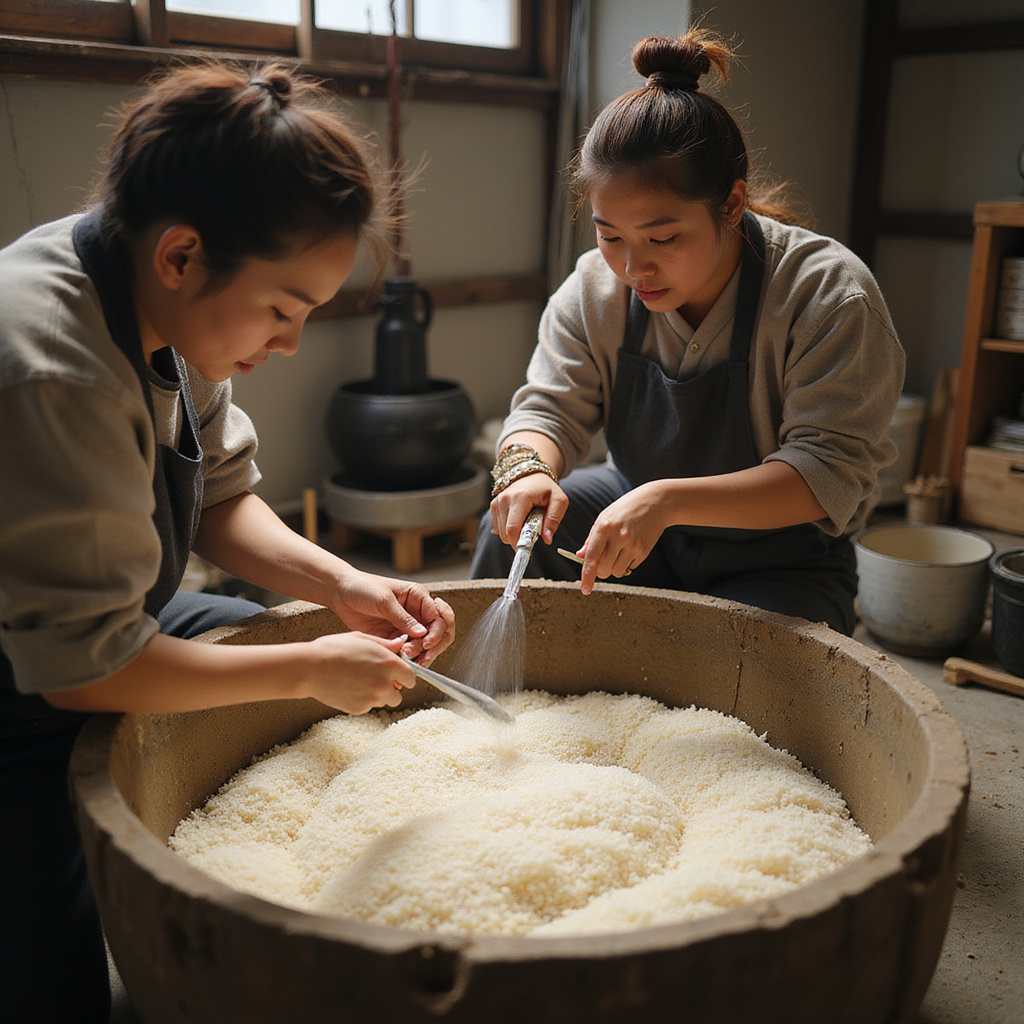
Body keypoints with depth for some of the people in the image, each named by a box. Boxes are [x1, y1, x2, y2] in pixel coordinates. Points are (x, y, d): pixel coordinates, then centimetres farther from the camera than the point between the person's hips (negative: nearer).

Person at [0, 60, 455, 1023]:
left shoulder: (166, 303, -10)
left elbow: (220, 498, 2)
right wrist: (309, 669, -24)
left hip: (94, 626, 9)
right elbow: (83, 670, -30)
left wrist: (341, 585, -13)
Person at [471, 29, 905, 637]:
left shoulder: (830, 292, -22)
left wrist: (667, 499, -42)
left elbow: (831, 471, -27)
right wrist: (526, 467, -32)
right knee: (516, 526, -19)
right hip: (642, 524, 4)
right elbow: (549, 406, -6)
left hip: (780, 567, -3)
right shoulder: (594, 287, -9)